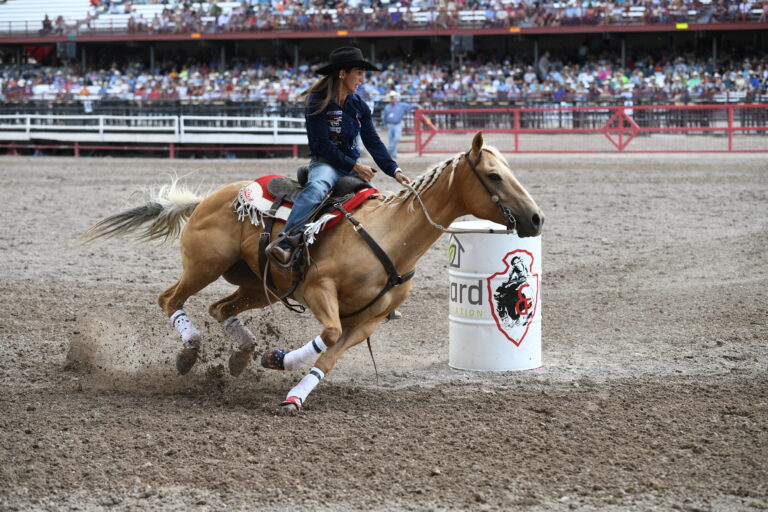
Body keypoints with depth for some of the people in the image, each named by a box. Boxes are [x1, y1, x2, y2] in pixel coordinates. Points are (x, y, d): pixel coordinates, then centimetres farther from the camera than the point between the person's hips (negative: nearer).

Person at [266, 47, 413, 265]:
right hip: (325, 163, -8)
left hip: (353, 167, 8)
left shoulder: (359, 106, 11)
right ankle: (284, 243, -51)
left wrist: (394, 170, -6)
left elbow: (373, 143, 8)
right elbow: (322, 145, -13)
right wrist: (355, 166, -14)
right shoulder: (318, 102, -9)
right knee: (318, 186, -39)